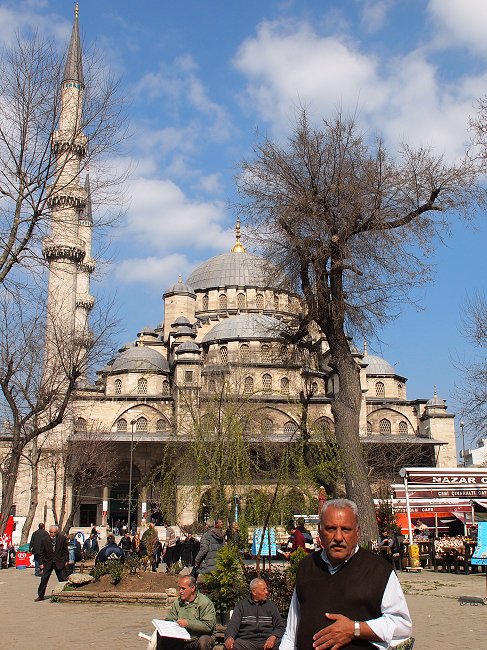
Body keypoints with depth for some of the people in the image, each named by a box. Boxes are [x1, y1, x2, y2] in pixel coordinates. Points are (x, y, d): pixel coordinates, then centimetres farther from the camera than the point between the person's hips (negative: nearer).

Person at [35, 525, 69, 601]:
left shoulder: (62, 538, -6)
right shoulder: (45, 540, -5)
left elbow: (65, 550, 2)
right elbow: (41, 553, 3)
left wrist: (66, 561, -1)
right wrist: (41, 563, -2)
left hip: (59, 562, -1)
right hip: (48, 563, 1)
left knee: (63, 580, 1)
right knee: (43, 580, 2)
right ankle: (40, 596, 16)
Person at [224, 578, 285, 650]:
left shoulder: (271, 605, 15)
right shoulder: (241, 605, 10)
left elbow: (280, 627, 12)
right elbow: (233, 624, -1)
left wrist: (273, 637, -11)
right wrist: (230, 637, -23)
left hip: (266, 641, 1)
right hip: (246, 641, -1)